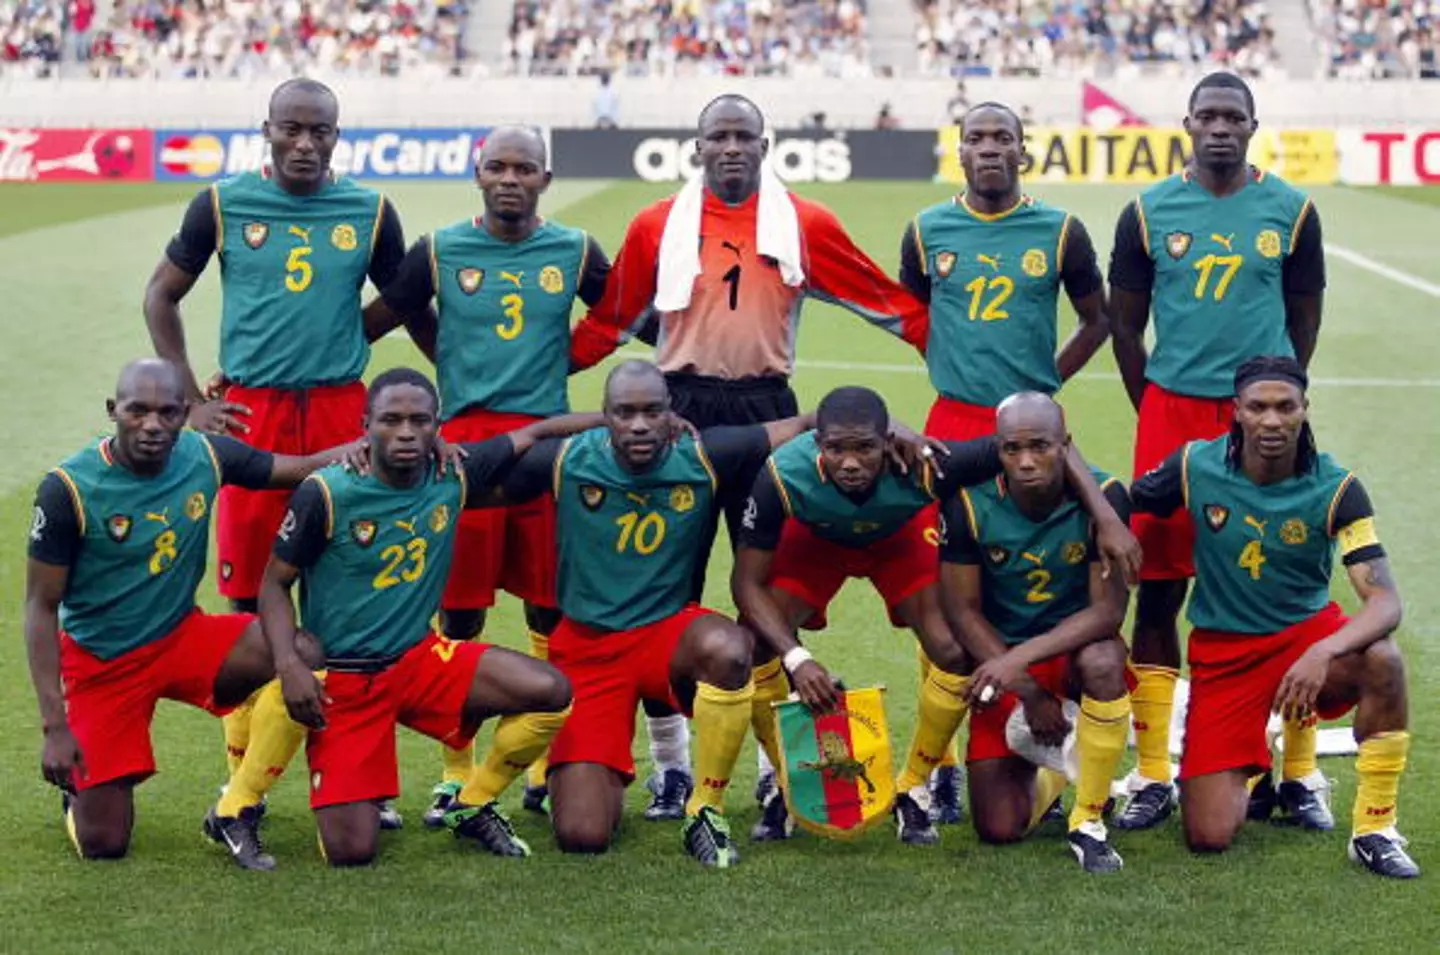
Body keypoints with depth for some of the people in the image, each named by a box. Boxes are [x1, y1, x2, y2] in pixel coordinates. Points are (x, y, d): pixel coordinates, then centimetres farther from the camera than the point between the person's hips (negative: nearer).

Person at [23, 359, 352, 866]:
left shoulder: (206, 457, -9)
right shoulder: (70, 488, -19)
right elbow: (41, 607, -14)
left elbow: (302, 469, 3)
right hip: (99, 663, -3)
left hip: (182, 638, 3)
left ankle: (237, 811, -8)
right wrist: (55, 725, -19)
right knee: (102, 844, -7)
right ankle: (75, 779, 31)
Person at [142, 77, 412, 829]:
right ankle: (240, 773, 13)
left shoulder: (368, 212, 4)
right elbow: (161, 295, 10)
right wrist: (190, 400, 4)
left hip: (341, 414, 1)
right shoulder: (223, 204, 2)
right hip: (249, 416, -1)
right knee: (249, 592, 3)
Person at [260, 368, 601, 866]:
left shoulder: (452, 476, -4)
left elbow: (533, 434, 9)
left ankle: (472, 806, 6)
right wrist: (289, 665, -21)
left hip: (420, 658, 4)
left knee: (551, 692, -18)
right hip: (341, 680, -4)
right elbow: (275, 583, -7)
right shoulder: (326, 494, -15)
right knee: (350, 852, -13)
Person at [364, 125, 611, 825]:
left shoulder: (573, 253, 6)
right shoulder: (440, 252, 4)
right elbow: (372, 321, 12)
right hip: (463, 441, -1)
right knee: (458, 609, 2)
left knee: (551, 610, 4)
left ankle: (550, 766, 16)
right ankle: (456, 772, 11)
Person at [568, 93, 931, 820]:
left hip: (768, 413, 0)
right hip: (682, 410, 0)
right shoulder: (657, 226, 5)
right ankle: (670, 768, 14)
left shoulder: (805, 225, 3)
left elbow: (888, 302, 7)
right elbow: (609, 322, 10)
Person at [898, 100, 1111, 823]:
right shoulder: (929, 230, 6)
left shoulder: (1059, 232, 3)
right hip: (953, 426, 1)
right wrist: (952, 369, 11)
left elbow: (1098, 319, 14)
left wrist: (1047, 381, 6)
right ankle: (940, 758, 6)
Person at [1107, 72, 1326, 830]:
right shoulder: (1149, 213, 3)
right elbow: (1125, 325, 9)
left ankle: (1299, 774, 10)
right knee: (1157, 589, 2)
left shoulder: (1291, 211, 3)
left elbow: (1304, 319, 11)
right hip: (1172, 414, 0)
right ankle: (1152, 776, 10)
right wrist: (1155, 410, 7)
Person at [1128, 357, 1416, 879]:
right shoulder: (1195, 466, -11)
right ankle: (1249, 764, 28)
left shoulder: (1336, 488, -15)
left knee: (1383, 660, -38)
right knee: (1210, 836, -11)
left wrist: (1323, 653, -42)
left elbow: (1384, 600, -24)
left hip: (1307, 632, 0)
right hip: (1221, 650, 1)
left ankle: (1374, 831, -18)